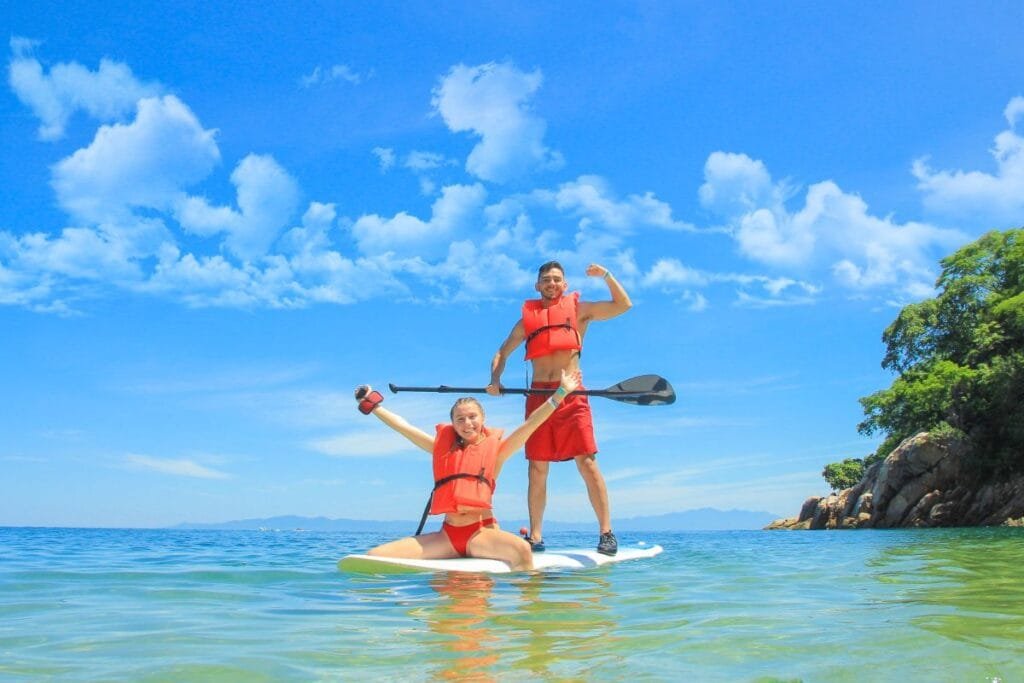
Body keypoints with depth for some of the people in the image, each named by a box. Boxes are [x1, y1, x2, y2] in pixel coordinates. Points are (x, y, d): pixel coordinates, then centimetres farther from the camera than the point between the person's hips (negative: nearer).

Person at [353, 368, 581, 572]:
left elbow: (530, 424, 4)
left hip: (481, 532, -3)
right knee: (375, 557, -13)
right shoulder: (443, 446, 16)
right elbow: (404, 427, 18)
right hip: (447, 536, 3)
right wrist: (372, 405, 19)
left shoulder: (495, 449, 9)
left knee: (522, 550, -38)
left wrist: (561, 393, 0)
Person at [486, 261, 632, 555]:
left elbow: (623, 305, 6)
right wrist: (495, 380, 2)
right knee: (537, 468, 3)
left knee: (587, 462, -9)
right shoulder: (527, 318, 17)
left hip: (572, 395, -3)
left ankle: (607, 533, -5)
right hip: (538, 395, 3)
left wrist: (606, 275, -5)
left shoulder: (578, 309, 11)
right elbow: (502, 352, 20)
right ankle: (535, 536, 8)